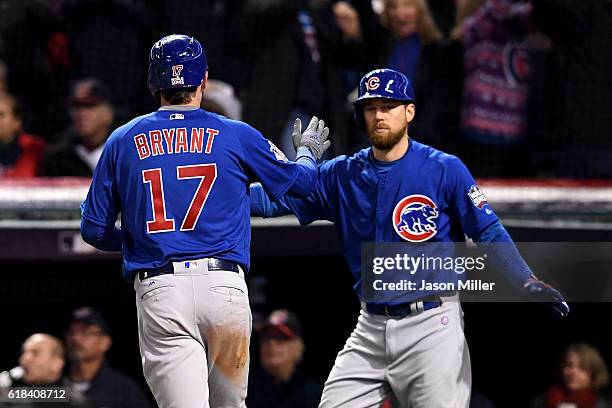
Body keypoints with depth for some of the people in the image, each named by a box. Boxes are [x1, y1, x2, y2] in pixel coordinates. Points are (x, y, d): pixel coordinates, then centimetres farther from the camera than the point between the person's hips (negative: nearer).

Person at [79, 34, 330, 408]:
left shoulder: (122, 141, 9)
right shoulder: (236, 136, 7)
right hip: (225, 287, 0)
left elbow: (95, 230, 11)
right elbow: (300, 181, 20)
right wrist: (309, 152, 44)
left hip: (158, 292, 0)